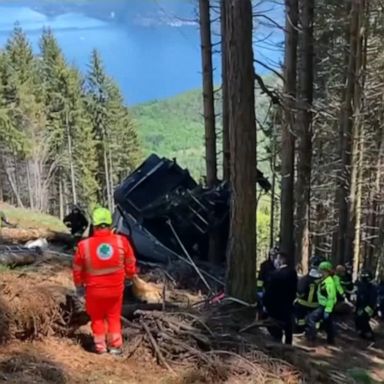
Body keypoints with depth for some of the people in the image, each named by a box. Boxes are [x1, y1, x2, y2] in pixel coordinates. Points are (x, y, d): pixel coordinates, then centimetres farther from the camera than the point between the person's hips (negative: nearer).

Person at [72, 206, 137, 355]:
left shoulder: (84, 245, -18)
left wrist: (79, 287, 13)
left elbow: (77, 270, -4)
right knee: (114, 317, 22)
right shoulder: (121, 241, -17)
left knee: (97, 317, 21)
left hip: (94, 289, -1)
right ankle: (115, 346, 27)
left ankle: (100, 346, 30)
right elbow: (130, 264, -2)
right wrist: (131, 276, 19)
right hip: (115, 288, 1)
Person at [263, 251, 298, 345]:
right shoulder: (293, 272, 0)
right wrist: (291, 300, 16)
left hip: (276, 306, -7)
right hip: (288, 305, 7)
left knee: (276, 332, 1)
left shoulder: (275, 274, -21)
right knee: (288, 330, 18)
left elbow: (269, 291, -17)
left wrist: (266, 304, -6)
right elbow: (294, 289, 7)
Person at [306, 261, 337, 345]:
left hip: (325, 307, -10)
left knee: (310, 318, -14)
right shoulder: (324, 280, 9)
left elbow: (331, 297, -25)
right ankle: (330, 340, 31)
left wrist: (327, 310, -25)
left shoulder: (329, 282, -21)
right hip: (323, 305, 10)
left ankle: (311, 337, -10)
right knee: (328, 324, 19)